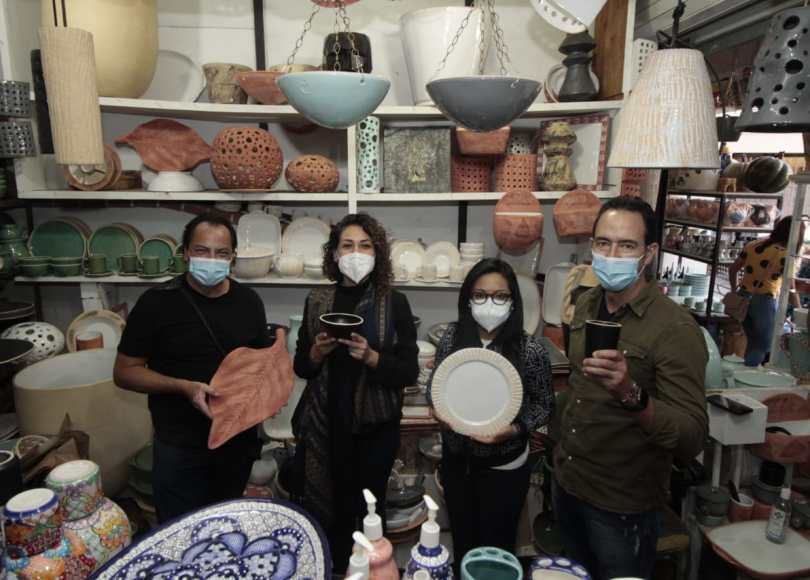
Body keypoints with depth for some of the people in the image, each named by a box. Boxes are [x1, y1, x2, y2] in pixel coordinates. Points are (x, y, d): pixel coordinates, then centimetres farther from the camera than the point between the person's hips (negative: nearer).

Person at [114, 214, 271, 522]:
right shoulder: (157, 302, -13)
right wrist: (184, 387, -23)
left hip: (239, 440, 4)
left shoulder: (248, 301, -1)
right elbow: (125, 371, -9)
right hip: (180, 448, -3)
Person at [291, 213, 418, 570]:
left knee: (368, 513, 9)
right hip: (323, 423, 2)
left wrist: (371, 357, -21)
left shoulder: (395, 303, -4)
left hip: (374, 426, -1)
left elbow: (409, 372, -6)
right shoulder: (317, 301, 3)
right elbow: (300, 367, 8)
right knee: (324, 513, 8)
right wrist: (318, 351, -12)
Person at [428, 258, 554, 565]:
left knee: (496, 547, 18)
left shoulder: (530, 350, -19)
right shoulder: (453, 335, -9)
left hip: (503, 466, -3)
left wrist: (513, 430, -23)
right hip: (456, 458, 4)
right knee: (462, 540, 25)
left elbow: (544, 404, -7)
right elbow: (433, 385, 2)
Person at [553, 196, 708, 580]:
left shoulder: (676, 329, -22)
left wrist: (631, 394, -44)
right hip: (566, 483, 6)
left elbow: (691, 441, -28)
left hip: (623, 505, -6)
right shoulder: (586, 305, -2)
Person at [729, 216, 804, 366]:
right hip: (765, 301, -6)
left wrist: (735, 292, 23)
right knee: (763, 347, 9)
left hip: (744, 298, 6)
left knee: (753, 343, 21)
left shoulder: (752, 245, 6)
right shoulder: (785, 255, -11)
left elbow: (733, 269, 13)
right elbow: (790, 290, -12)